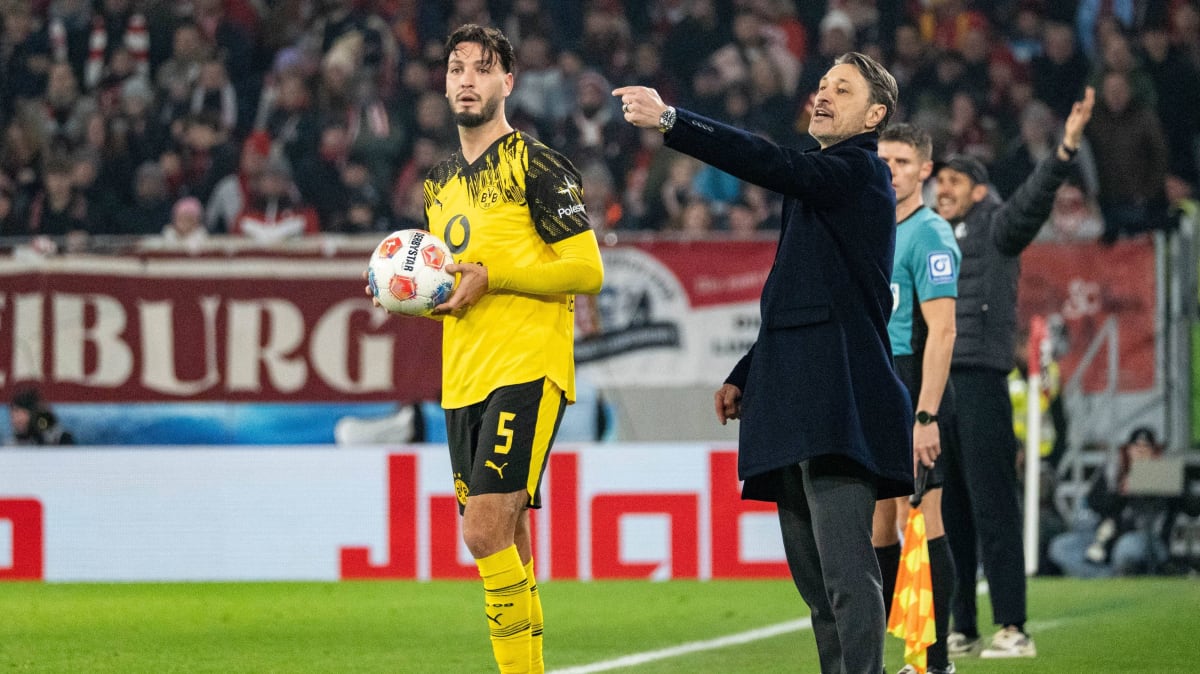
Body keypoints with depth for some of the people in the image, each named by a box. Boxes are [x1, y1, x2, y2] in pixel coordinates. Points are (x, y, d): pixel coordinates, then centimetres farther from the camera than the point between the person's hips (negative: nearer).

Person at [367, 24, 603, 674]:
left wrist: (491, 276, -15)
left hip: (526, 373, -8)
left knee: (486, 531, -18)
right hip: (463, 378, 8)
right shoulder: (441, 181, 19)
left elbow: (587, 270, -10)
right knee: (504, 545, 8)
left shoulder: (536, 165, -5)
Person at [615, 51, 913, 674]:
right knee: (812, 572, 11)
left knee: (844, 566, -17)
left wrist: (671, 121, -22)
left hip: (838, 401, -11)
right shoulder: (823, 183, 25)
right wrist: (744, 376, 26)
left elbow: (772, 164, -20)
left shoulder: (858, 170, -5)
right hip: (797, 403, 11)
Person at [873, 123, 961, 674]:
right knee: (876, 530, 10)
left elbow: (941, 332, -16)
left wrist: (926, 416, -22)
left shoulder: (930, 235, -9)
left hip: (913, 398, -8)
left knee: (920, 525, -9)